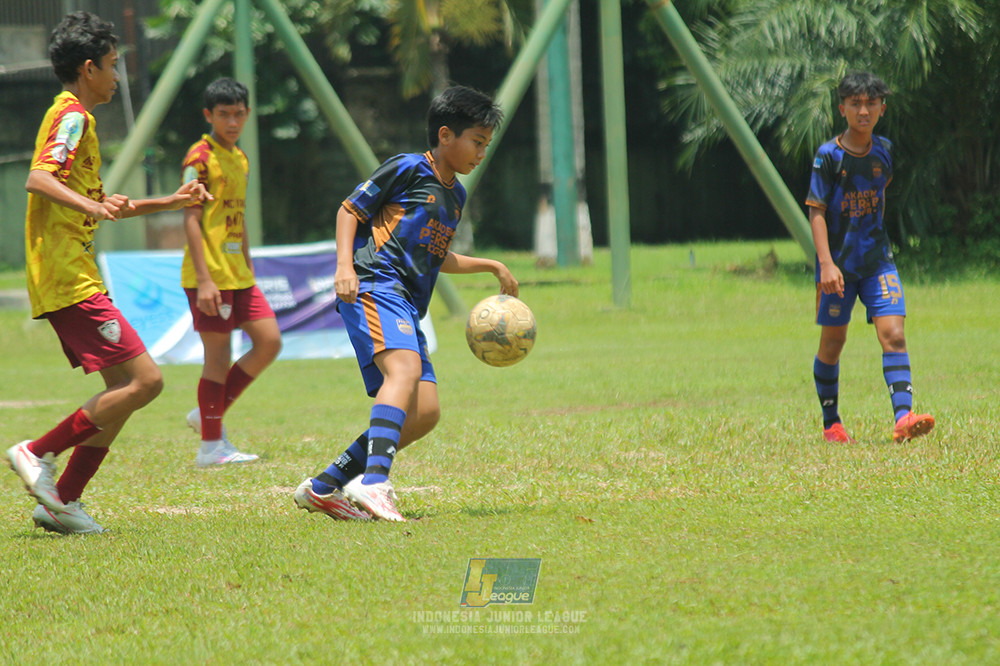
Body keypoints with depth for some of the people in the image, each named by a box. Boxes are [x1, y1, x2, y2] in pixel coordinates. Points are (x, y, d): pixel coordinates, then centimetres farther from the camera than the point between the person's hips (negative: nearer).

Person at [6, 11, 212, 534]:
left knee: (124, 388, 9)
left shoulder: (75, 116, 23)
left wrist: (171, 202, 34)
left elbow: (94, 205, 33)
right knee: (145, 380, -14)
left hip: (72, 280, 11)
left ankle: (63, 501, 7)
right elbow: (38, 179, -25)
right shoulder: (72, 115, -8)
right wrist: (93, 206, -40)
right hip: (69, 280, -11)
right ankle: (38, 454, -10)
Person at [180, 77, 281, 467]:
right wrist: (204, 280, -21)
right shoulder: (200, 158, -10)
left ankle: (209, 414, 13)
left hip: (238, 275, 8)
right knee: (218, 355, -6)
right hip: (210, 277, -8)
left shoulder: (240, 159, 16)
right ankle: (211, 446, 1)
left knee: (269, 341, 4)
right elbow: (191, 220, -15)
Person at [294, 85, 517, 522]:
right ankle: (374, 483, -48)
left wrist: (491, 266, 36)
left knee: (424, 413, -3)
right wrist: (344, 266, -13)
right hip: (373, 285, -9)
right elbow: (349, 210, 0)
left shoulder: (456, 195, 25)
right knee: (405, 369, -32)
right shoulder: (408, 169, 1)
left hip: (407, 306, 9)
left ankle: (323, 487, 2)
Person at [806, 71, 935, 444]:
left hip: (877, 260, 3)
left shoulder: (884, 151, 4)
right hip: (839, 262, -3)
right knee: (833, 341, 7)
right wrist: (826, 263, -21)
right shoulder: (829, 156, -10)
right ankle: (831, 424, 21)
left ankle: (903, 417, -22)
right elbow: (816, 211, -12)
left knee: (893, 333, -12)